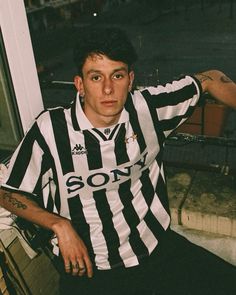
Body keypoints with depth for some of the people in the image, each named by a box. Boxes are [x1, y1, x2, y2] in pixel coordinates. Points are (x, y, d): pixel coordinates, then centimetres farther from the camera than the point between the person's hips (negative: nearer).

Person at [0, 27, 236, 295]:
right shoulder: (51, 128, -12)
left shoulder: (147, 107, -6)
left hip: (157, 248, 2)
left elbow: (209, 79, 10)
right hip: (88, 267, -1)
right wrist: (59, 225, -15)